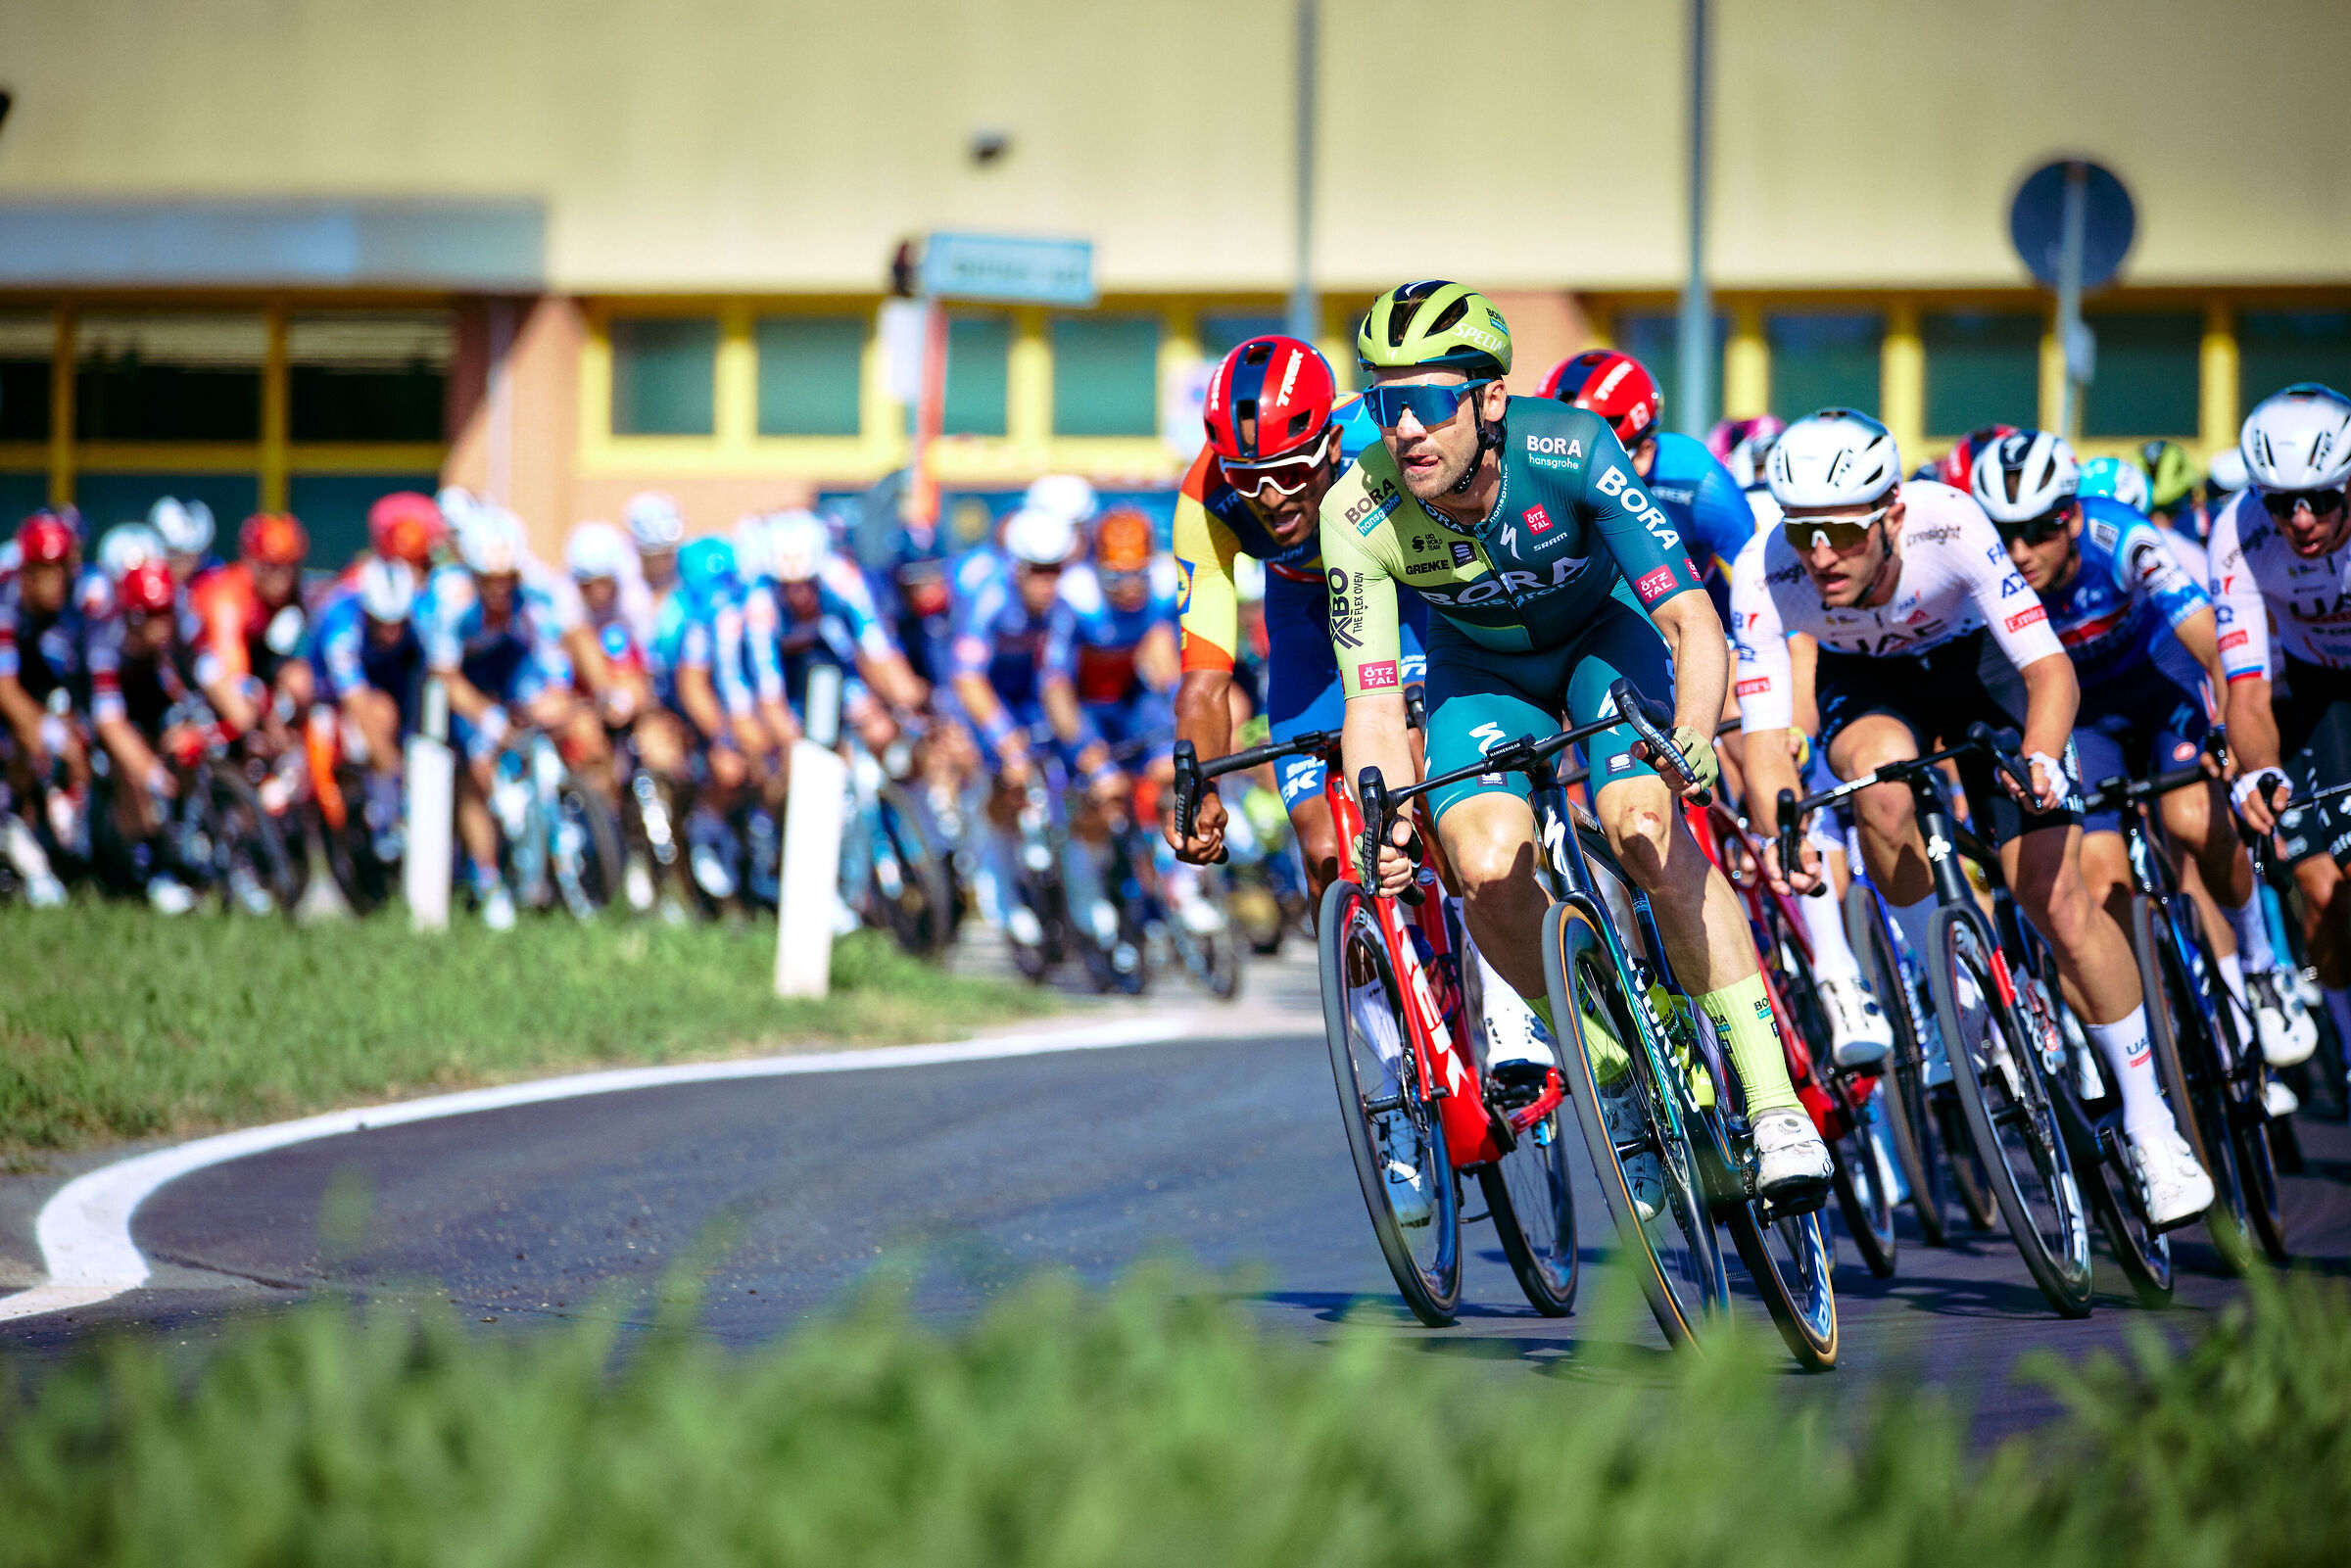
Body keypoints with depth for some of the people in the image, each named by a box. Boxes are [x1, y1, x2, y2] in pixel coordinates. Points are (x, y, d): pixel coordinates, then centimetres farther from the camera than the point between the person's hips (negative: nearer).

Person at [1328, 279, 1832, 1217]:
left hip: (1603, 636, -2)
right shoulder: (1359, 514, -30)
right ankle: (1613, 1073, 0)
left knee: (1644, 829, -28)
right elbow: (1374, 702, -27)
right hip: (1480, 666, 2)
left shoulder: (1569, 451, -35)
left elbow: (1693, 621, -36)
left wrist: (1693, 737, -55)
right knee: (1488, 868, -24)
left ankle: (1773, 1101, -21)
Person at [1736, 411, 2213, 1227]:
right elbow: (1764, 730, -34)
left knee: (2056, 895, -11)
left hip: (1974, 658, -1)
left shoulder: (1949, 523, -37)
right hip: (1864, 679, 1)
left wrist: (2039, 759, -55)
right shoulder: (1764, 576, -33)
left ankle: (2148, 1121, 5)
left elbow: (2051, 669, -36)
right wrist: (1777, 831, -53)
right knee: (1882, 781, -35)